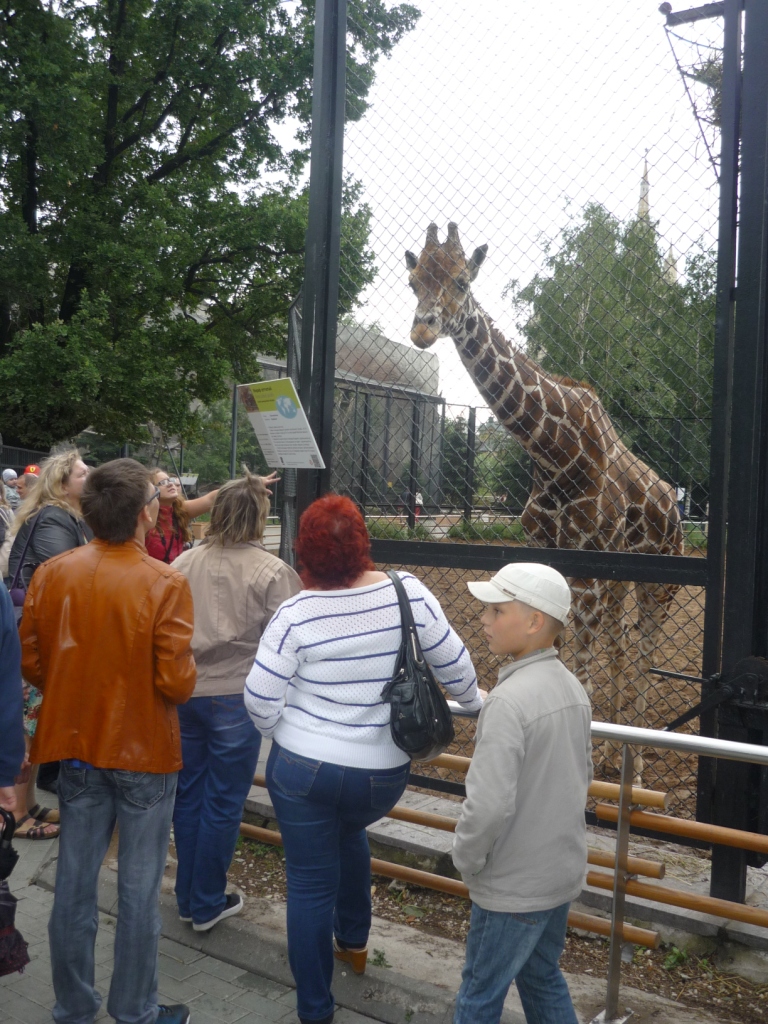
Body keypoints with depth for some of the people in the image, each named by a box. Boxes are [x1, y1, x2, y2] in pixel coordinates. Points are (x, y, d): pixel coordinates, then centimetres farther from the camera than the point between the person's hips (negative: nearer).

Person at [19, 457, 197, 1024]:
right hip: (144, 750, -4)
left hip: (77, 744, 5)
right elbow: (177, 682, -20)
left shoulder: (52, 573, -7)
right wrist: (189, 669, 2)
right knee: (139, 888, 11)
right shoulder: (166, 583, -20)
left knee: (75, 880, 18)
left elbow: (30, 660, -1)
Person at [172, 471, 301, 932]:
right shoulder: (272, 571, -13)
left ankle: (187, 898, 32)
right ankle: (208, 905, 23)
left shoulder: (185, 562, -2)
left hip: (184, 691, 4)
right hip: (235, 696, -4)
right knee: (224, 803, 10)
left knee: (189, 794, 18)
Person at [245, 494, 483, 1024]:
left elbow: (260, 699, -12)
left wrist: (283, 735, 8)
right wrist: (472, 698, 18)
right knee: (350, 832, 34)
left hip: (303, 767, -3)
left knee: (310, 884, 14)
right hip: (384, 775, 3)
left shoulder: (296, 613, -15)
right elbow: (452, 662, -3)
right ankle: (354, 941, 50)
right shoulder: (406, 591, -11)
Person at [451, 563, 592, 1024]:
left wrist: (467, 859, -12)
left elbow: (490, 804, -29)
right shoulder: (572, 686, 0)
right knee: (542, 977, 25)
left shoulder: (508, 700, -27)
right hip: (564, 868, 8)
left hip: (515, 884, -8)